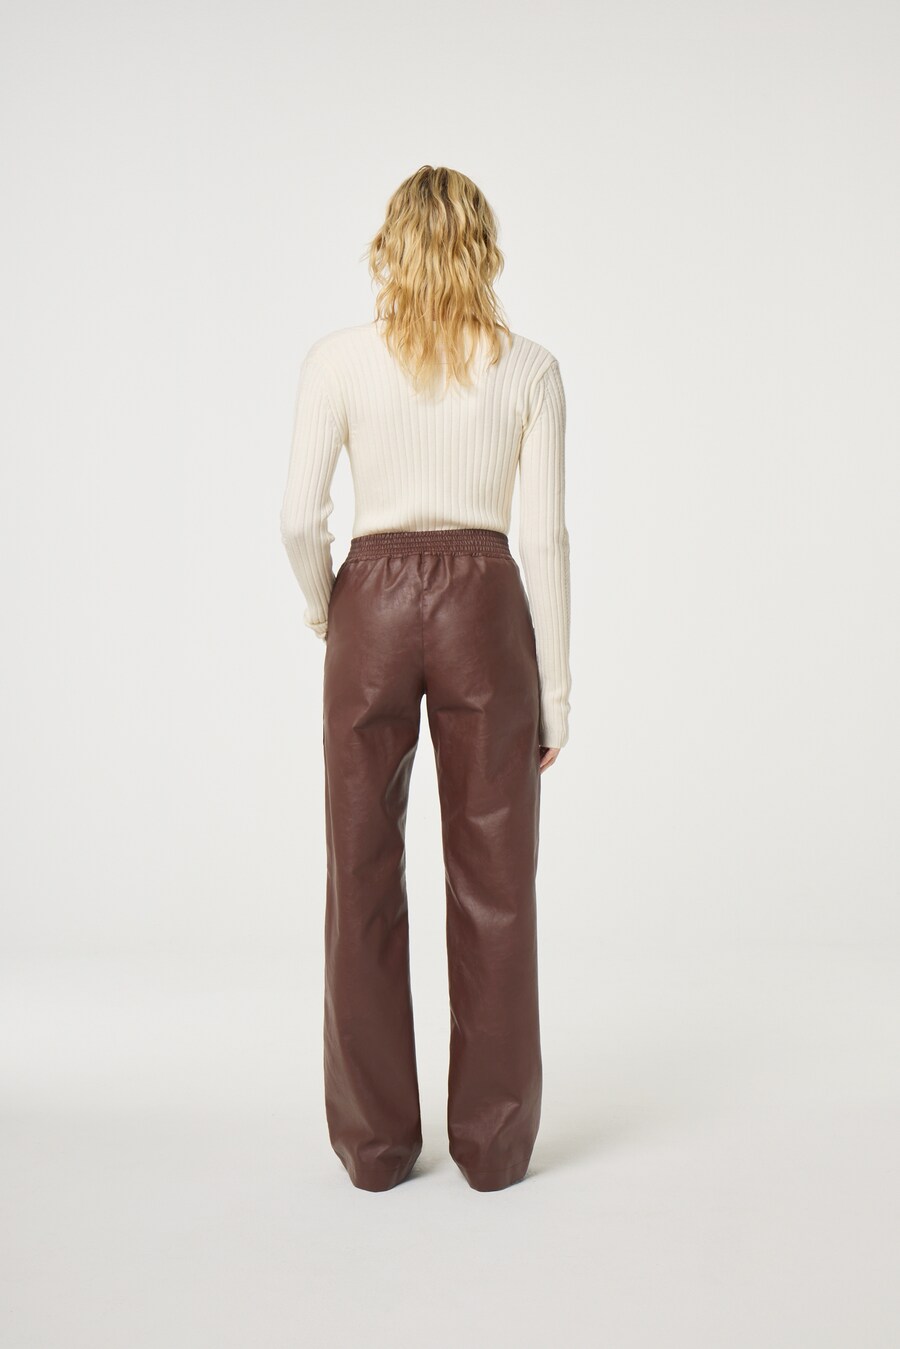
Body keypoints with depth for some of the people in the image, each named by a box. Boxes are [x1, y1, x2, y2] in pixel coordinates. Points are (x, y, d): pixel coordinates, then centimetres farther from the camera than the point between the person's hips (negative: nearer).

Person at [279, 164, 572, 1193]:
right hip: (486, 609, 0)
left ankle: (377, 1142, 19)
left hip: (375, 606, 0)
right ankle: (492, 1142, 18)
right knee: (493, 882, 8)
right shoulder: (529, 368, 1)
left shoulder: (337, 359, -1)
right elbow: (545, 535, -3)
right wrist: (556, 688, 2)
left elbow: (300, 519, -6)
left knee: (365, 877, 10)